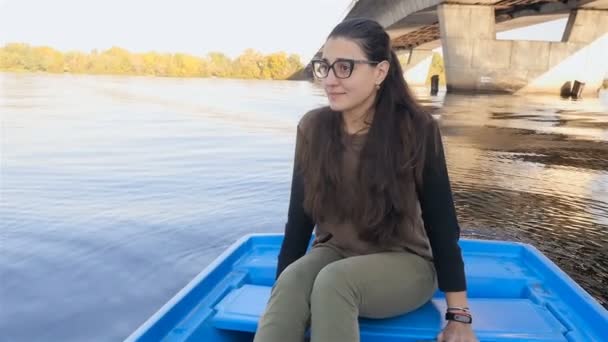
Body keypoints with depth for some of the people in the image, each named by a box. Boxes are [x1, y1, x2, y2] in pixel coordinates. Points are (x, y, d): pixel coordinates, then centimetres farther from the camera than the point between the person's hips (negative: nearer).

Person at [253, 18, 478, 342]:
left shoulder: (417, 130, -16)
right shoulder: (313, 128, -8)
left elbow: (442, 223, -11)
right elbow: (299, 217, -4)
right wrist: (277, 299, -3)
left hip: (403, 262, -2)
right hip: (335, 253, 3)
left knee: (333, 281, -34)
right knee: (292, 282, -31)